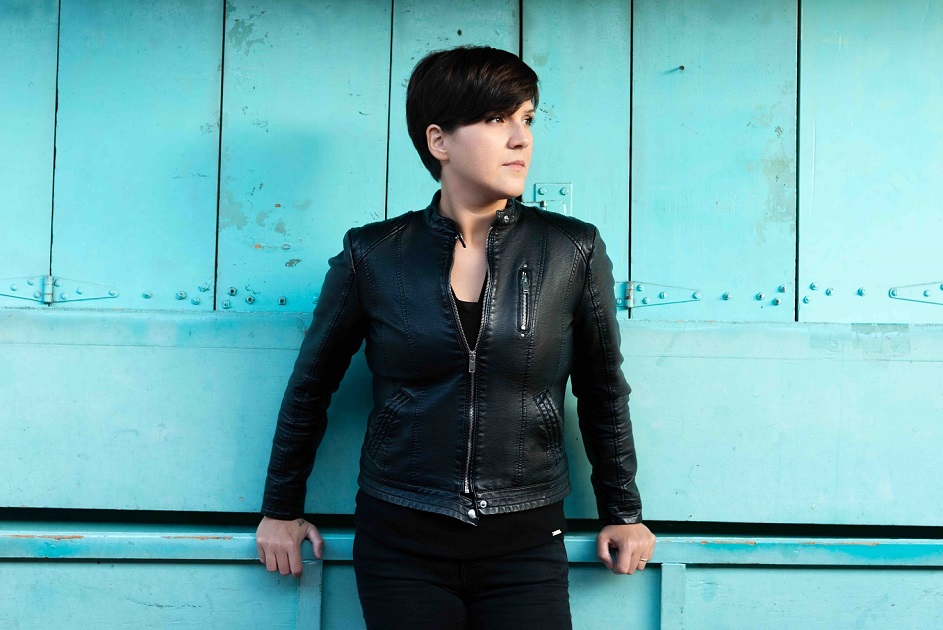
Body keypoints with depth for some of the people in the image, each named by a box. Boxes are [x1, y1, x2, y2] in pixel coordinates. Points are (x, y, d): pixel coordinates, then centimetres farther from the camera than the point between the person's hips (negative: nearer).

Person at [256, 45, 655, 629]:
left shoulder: (573, 252, -3)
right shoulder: (373, 255, -3)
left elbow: (604, 392, 9)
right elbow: (311, 385, 9)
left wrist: (623, 512, 14)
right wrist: (282, 508, 14)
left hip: (526, 544, 0)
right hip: (400, 543, 0)